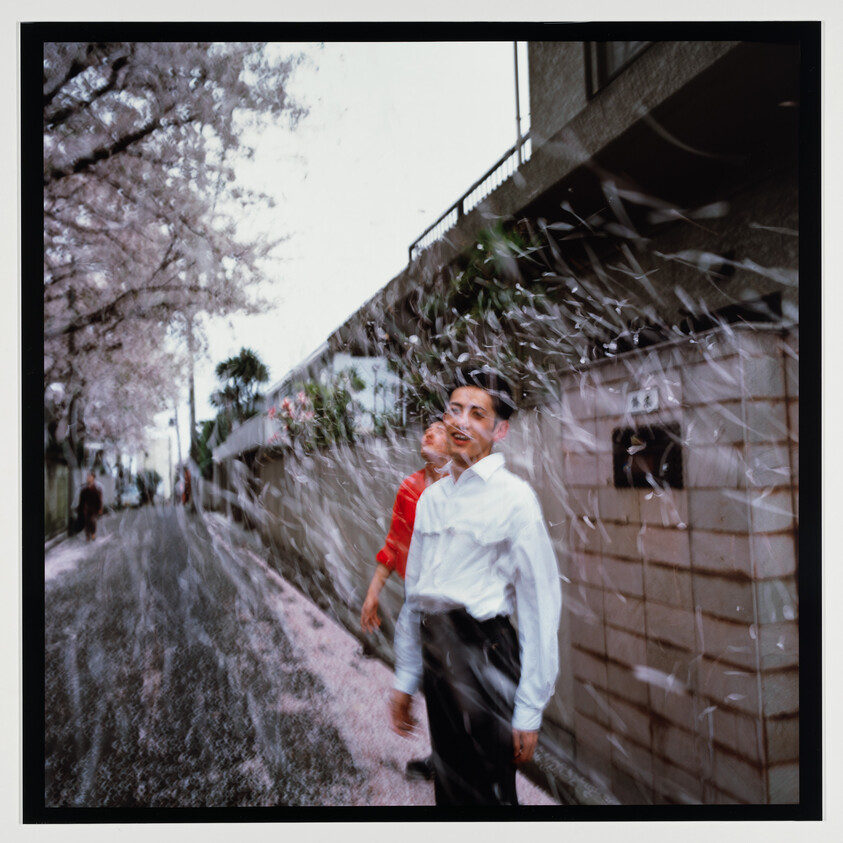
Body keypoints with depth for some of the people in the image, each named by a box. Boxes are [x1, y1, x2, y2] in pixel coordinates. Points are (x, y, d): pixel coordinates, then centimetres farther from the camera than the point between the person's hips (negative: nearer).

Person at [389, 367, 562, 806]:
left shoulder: (513, 497, -13)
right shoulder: (431, 497, 8)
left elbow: (540, 605, -14)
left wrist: (529, 710, -12)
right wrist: (405, 679, 16)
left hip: (482, 652, -6)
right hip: (433, 650, 7)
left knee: (486, 791, 6)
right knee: (449, 785, 20)